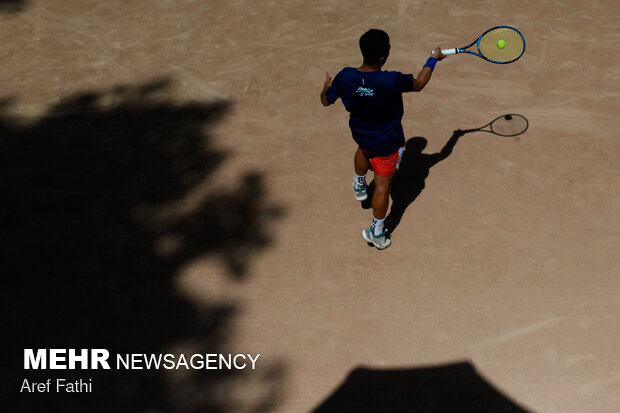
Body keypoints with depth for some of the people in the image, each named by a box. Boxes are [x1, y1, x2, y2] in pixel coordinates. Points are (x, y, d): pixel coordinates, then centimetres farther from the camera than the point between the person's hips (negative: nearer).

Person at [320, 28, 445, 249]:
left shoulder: (345, 77, -24)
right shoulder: (392, 81, -34)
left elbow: (326, 100, -6)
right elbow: (419, 84, -11)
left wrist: (326, 86, 18)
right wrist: (433, 59, 6)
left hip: (359, 133, 4)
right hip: (388, 142, -4)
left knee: (364, 149, 40)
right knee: (383, 185, 12)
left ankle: (359, 185, 63)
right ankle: (377, 233, 25)